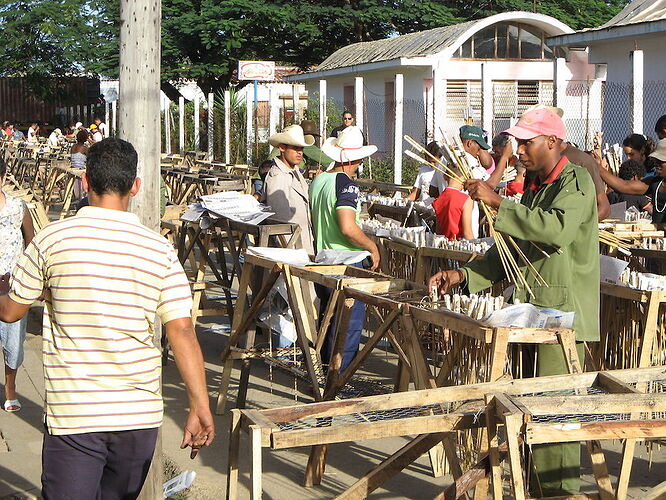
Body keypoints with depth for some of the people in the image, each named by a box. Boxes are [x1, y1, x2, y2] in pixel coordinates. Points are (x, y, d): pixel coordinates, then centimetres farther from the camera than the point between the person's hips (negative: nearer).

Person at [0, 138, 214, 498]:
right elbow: (181, 331, -6)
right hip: (140, 414, 3)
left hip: (73, 415, -3)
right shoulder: (160, 250, -1)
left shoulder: (52, 239, -6)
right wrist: (200, 407, -2)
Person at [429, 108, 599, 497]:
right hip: (533, 311, 9)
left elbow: (558, 228, -30)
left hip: (564, 311, -9)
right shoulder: (535, 187, 19)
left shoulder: (576, 181, -9)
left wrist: (499, 203, -25)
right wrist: (464, 275, 9)